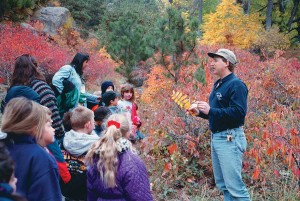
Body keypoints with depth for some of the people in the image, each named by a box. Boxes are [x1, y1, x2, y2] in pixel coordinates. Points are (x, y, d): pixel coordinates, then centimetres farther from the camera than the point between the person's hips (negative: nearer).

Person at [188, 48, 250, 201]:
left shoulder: (236, 85, -12)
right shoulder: (218, 84, 17)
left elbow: (238, 113, -24)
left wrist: (210, 110, -26)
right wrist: (200, 112, 7)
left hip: (230, 139, -10)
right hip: (216, 137, 10)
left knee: (234, 186, -9)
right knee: (222, 184, 15)